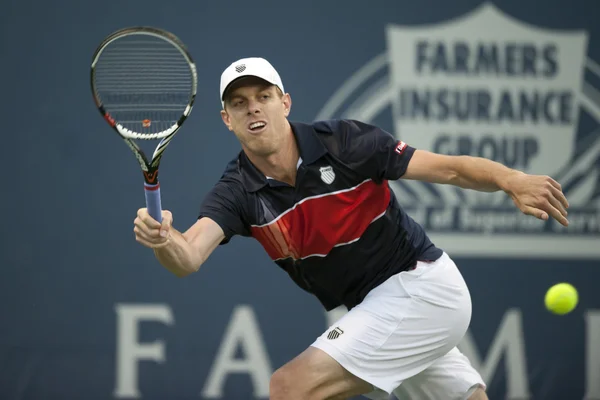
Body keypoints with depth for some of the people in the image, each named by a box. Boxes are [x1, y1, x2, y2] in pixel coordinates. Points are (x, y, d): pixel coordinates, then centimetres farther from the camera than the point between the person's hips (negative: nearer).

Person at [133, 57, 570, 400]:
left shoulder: (345, 142, -16)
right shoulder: (237, 192, -6)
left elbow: (449, 168, -13)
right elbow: (189, 257, -23)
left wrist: (512, 181, -31)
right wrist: (163, 240, -47)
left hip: (420, 285, -6)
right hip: (375, 306, 6)